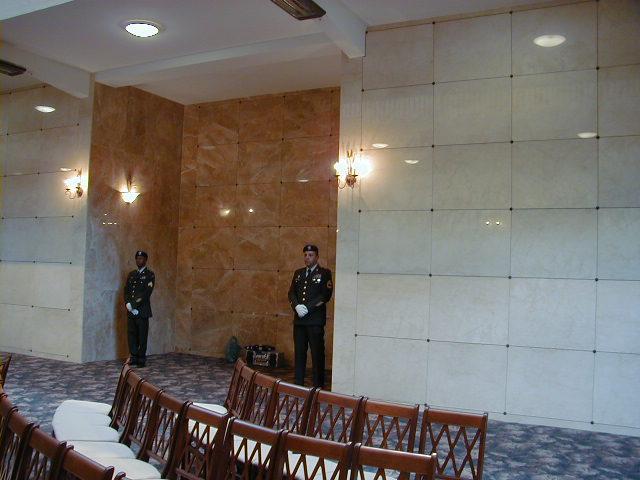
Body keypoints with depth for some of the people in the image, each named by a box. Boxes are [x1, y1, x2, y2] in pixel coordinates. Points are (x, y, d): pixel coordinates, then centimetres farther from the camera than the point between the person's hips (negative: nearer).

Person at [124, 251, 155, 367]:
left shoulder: (150, 275, -1)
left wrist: (134, 305, -14)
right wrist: (127, 303, -7)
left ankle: (141, 358, 6)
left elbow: (147, 292, -10)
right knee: (131, 334, 6)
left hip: (142, 310, -5)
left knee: (142, 335, -1)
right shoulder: (131, 274, 17)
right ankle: (133, 357, 14)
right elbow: (126, 290, 11)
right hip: (131, 310, 5)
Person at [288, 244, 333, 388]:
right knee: (299, 352, 9)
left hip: (315, 319, -5)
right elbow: (291, 293, 13)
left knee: (317, 353, -2)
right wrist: (297, 306, -8)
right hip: (299, 320, 5)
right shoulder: (298, 273, 18)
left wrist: (307, 307, -14)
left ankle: (318, 386, 3)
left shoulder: (324, 273, 1)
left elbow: (326, 295, -9)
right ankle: (298, 384, 16)